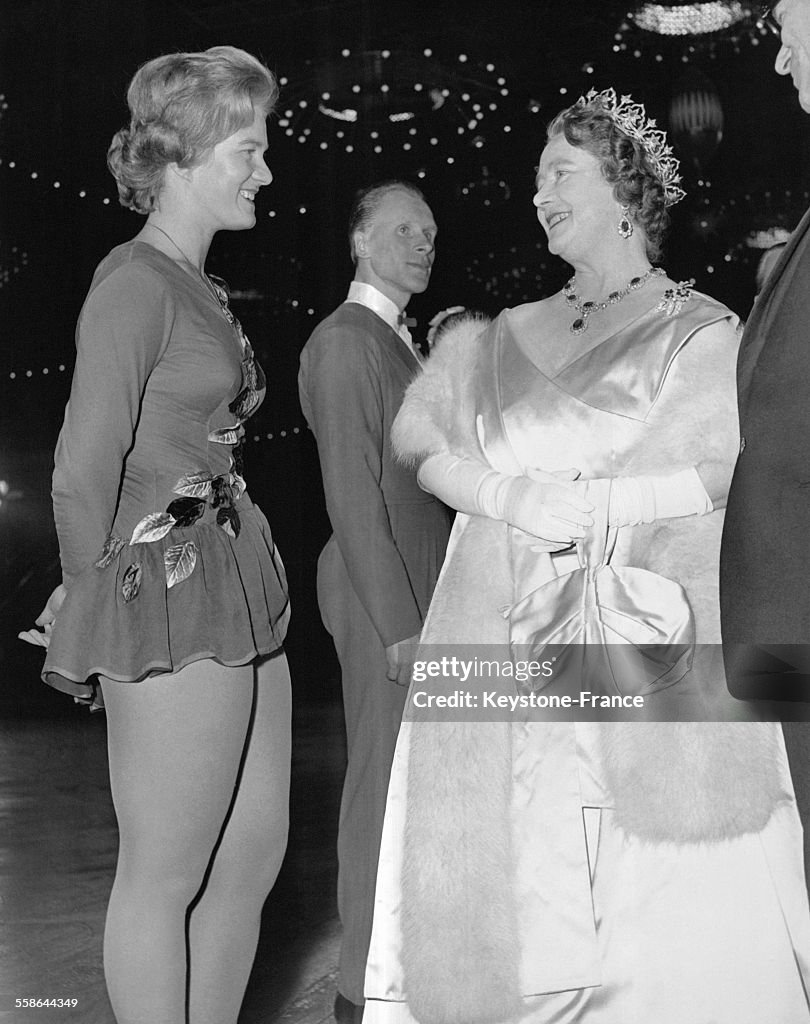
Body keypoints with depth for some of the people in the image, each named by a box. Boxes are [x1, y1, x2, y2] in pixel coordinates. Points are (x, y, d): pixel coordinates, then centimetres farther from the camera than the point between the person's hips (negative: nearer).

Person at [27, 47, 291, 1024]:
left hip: (239, 593, 9)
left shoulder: (196, 285, 16)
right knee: (163, 878, 5)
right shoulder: (135, 283, -11)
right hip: (172, 607, -9)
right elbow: (82, 474, -13)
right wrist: (99, 605, 0)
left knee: (253, 852, 17)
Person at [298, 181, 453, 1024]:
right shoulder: (344, 343, -11)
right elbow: (352, 493, -17)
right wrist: (397, 623, -19)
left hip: (419, 584, 9)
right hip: (381, 591, -9)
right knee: (383, 779, -2)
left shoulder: (398, 343, 18)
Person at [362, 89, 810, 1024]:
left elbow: (722, 472, -9)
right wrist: (516, 500, -11)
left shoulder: (701, 331, 3)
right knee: (517, 869, 6)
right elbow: (423, 439, 4)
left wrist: (582, 505, -11)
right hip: (506, 639, 4)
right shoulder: (505, 340, 15)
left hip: (645, 642, -3)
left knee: (669, 900, 0)